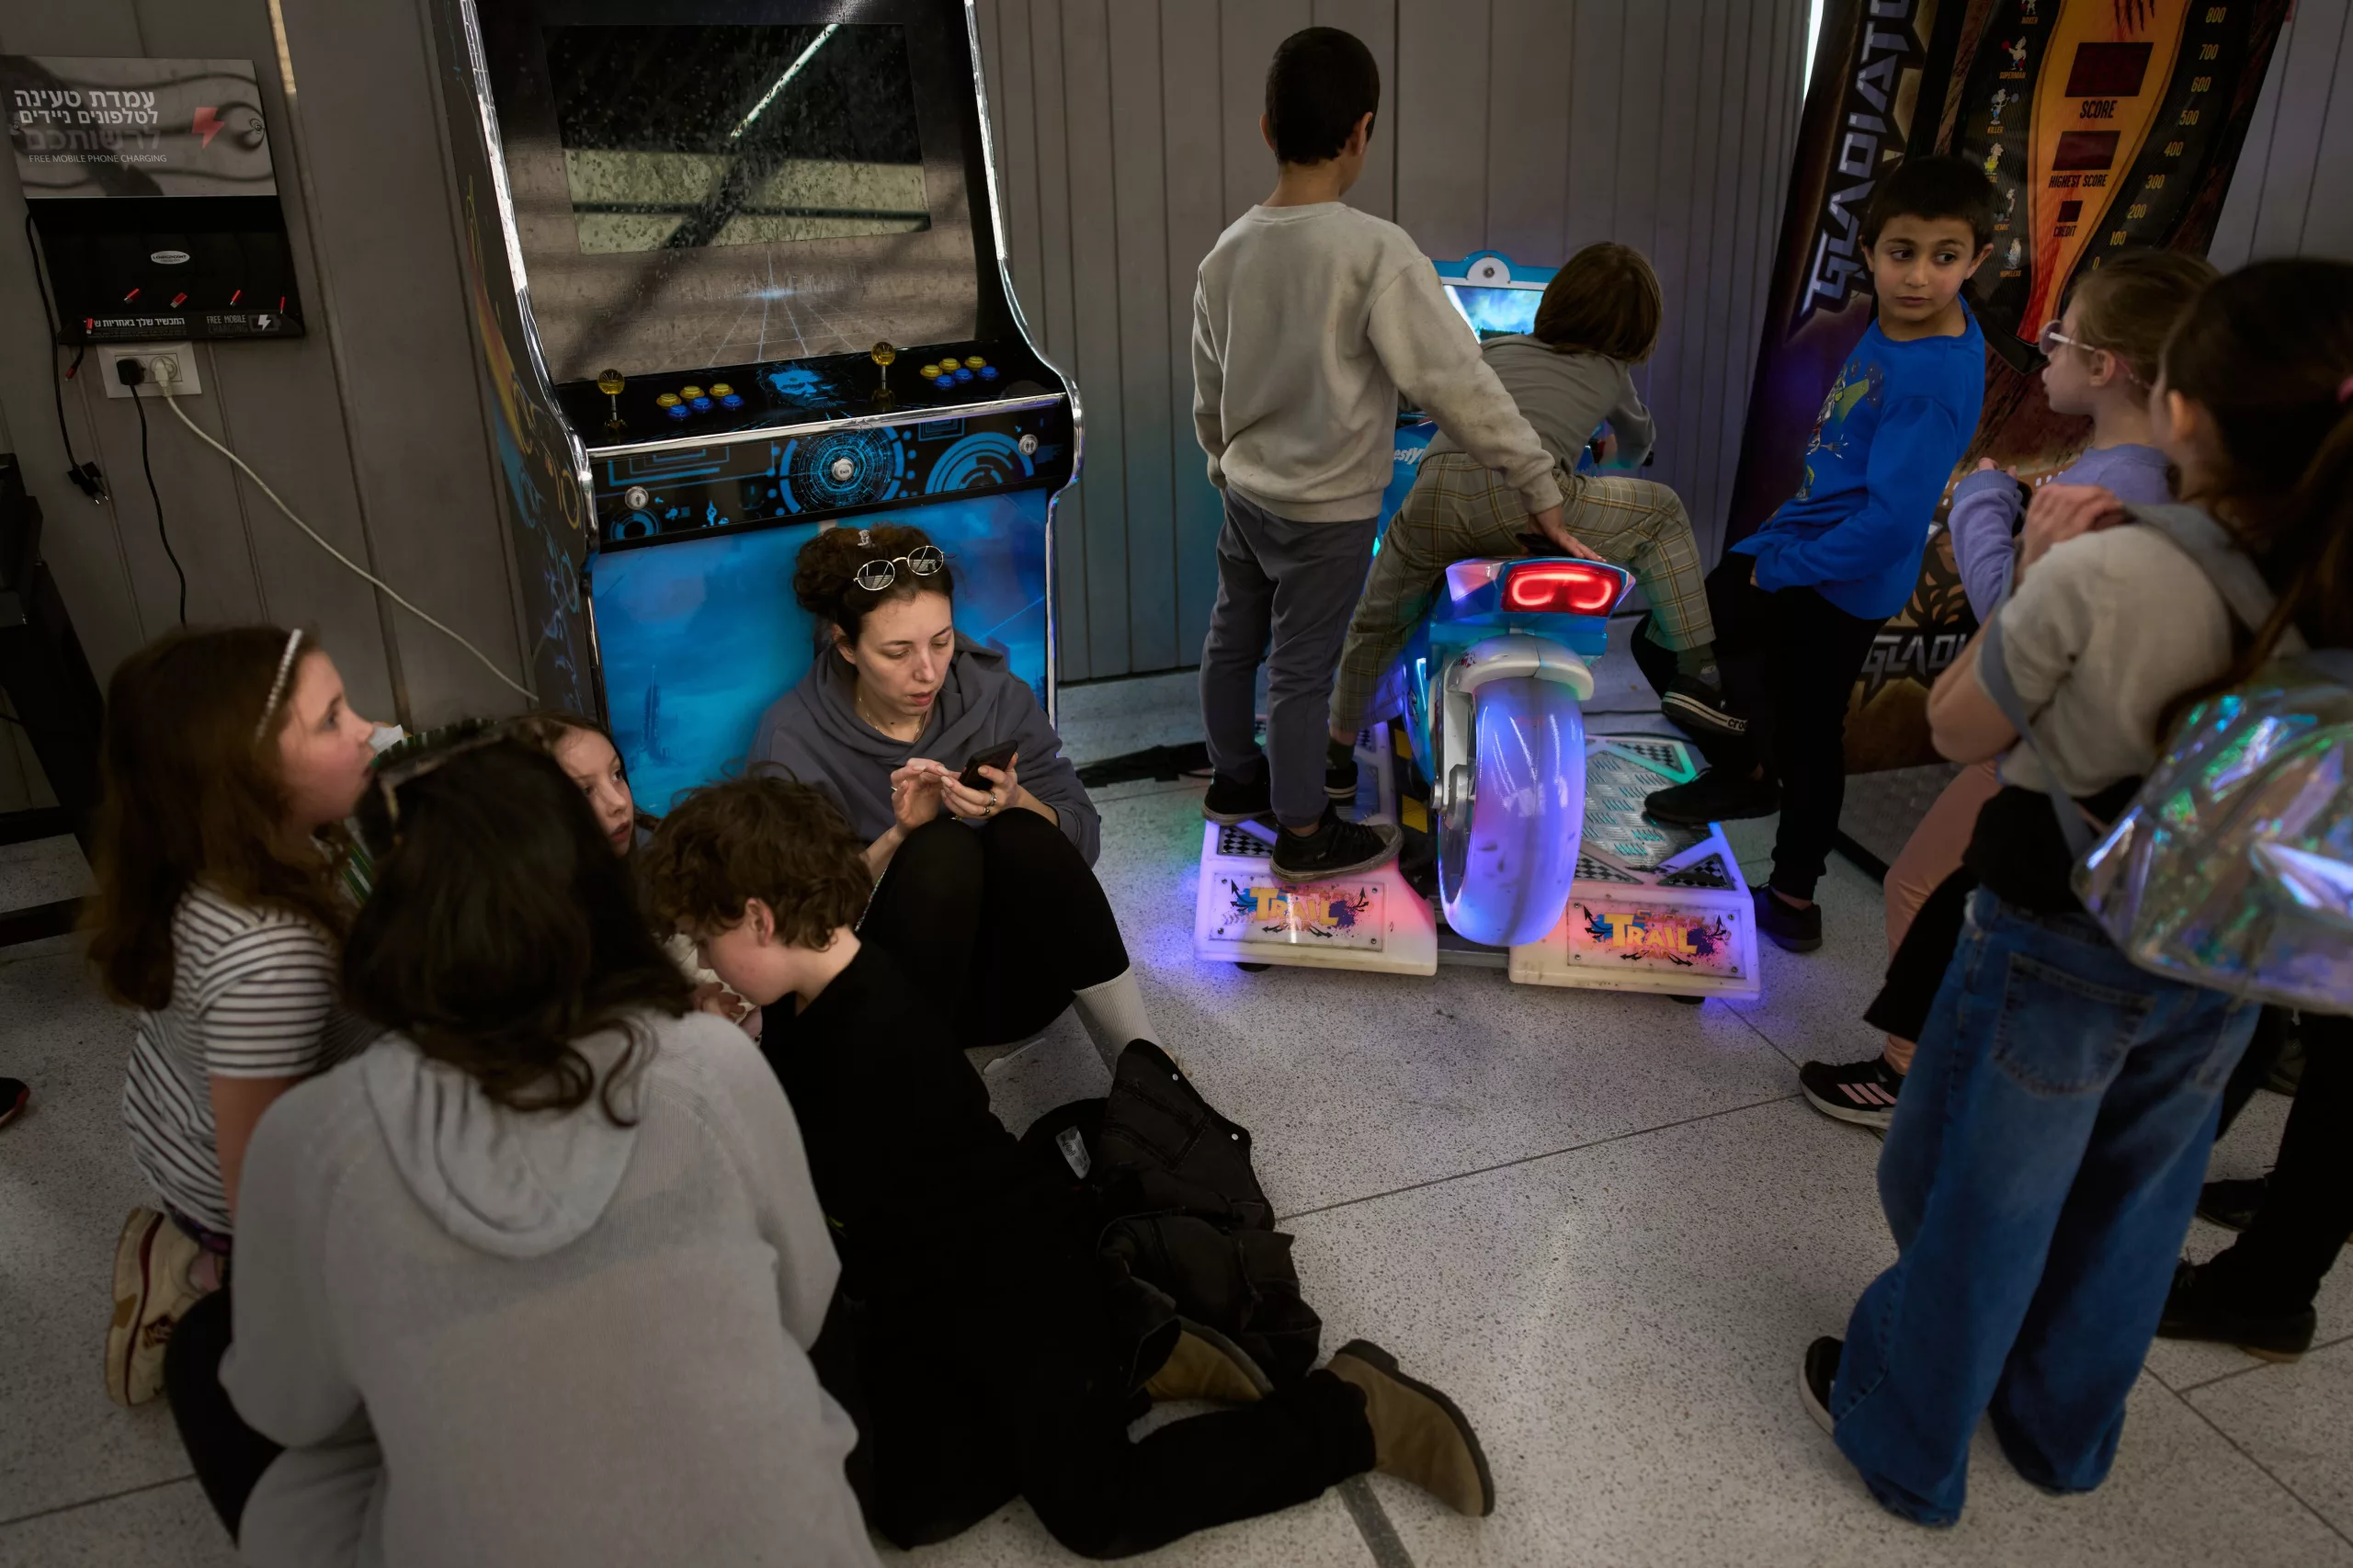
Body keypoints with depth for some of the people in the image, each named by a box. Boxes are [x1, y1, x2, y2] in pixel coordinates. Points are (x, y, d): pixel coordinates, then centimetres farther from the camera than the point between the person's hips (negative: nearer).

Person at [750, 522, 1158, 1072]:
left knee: (1022, 836, -28)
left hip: (1015, 982, 3)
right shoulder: (794, 740, -9)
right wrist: (900, 835, -26)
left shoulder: (994, 692, -3)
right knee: (943, 848, -29)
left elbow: (1082, 838, -3)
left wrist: (1017, 803, -24)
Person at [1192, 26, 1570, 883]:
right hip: (1327, 512, -6)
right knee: (1303, 669, 5)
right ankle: (1304, 834, 21)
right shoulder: (1377, 252, -22)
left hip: (1247, 494, 7)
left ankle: (1234, 777, 42)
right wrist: (1540, 487, -15)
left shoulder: (1226, 252, -2)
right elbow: (1459, 383, -22)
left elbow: (1208, 393, 9)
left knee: (1233, 639, 21)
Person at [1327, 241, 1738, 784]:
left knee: (1376, 623, 28)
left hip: (1434, 495, 3)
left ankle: (1337, 760, 37)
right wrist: (1616, 455, 73)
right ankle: (1695, 677, 19)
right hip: (1524, 493, -2)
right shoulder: (1609, 374, 29)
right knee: (1663, 513, 24)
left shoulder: (1493, 350, 32)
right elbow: (1639, 439, 50)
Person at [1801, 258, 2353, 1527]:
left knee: (1974, 1207, 15)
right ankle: (2064, 1429, 47)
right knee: (2131, 1204, 25)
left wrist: (2044, 567, -8)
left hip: (2056, 949, -5)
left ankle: (1902, 1438, 35)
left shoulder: (2101, 579, -27)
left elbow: (1957, 731, -13)